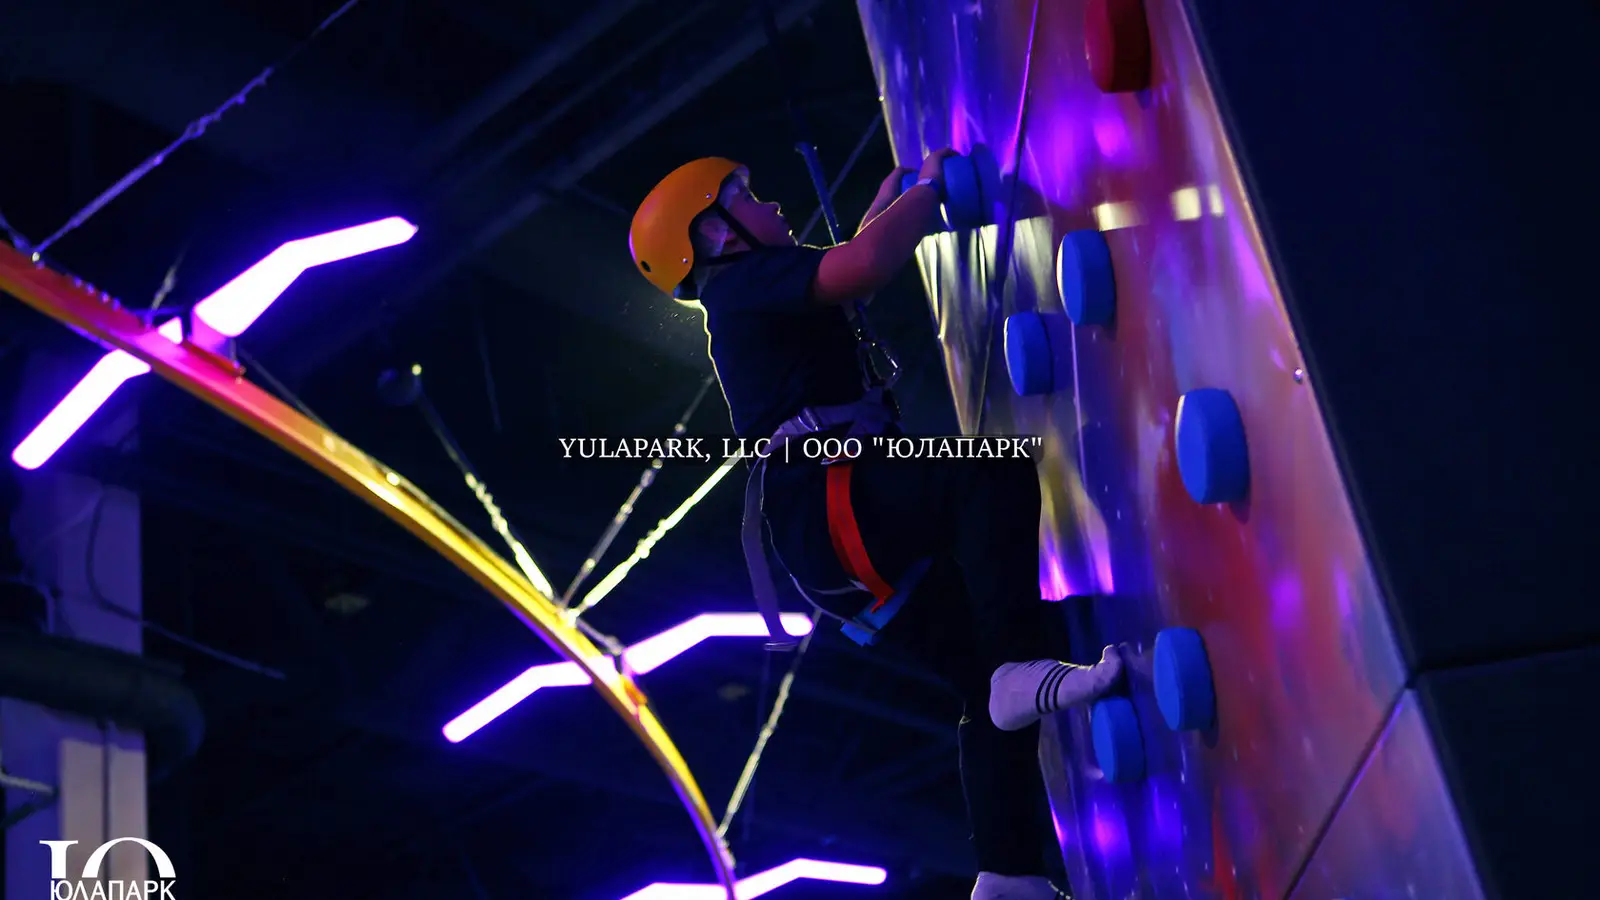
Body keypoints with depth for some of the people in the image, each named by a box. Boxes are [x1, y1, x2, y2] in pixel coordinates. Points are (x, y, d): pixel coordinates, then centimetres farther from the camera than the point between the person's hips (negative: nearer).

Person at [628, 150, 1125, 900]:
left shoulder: (754, 301, 29)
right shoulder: (746, 279, -2)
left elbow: (843, 277, 50)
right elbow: (864, 266, -20)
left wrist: (888, 199, 49)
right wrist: (929, 185, -4)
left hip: (826, 538, 10)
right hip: (827, 506, -10)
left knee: (989, 692, 6)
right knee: (995, 473, -29)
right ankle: (1021, 670, -33)